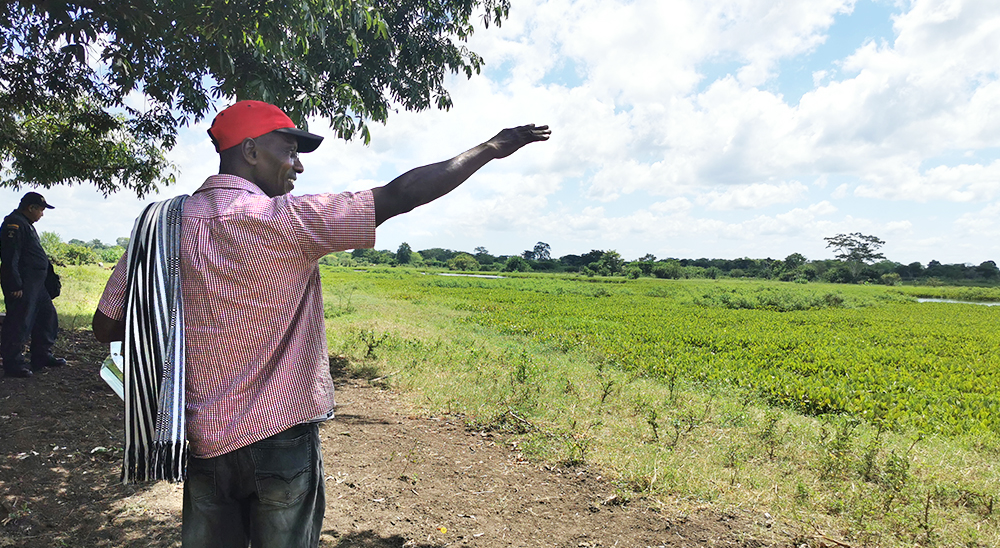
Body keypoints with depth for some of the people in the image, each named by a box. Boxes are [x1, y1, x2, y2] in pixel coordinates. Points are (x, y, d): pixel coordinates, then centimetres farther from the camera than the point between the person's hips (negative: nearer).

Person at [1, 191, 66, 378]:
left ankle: (42, 356, 25)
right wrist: (15, 285, -23)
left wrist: (49, 271, 24)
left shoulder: (26, 224, 20)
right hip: (22, 286, -11)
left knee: (47, 315, 16)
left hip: (36, 284, 11)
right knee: (19, 323, -5)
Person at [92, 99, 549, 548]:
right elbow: (399, 196, -17)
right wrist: (492, 148, -8)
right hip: (280, 440, -5)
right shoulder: (284, 220, -17)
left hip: (202, 441, 5)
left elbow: (107, 327, 4)